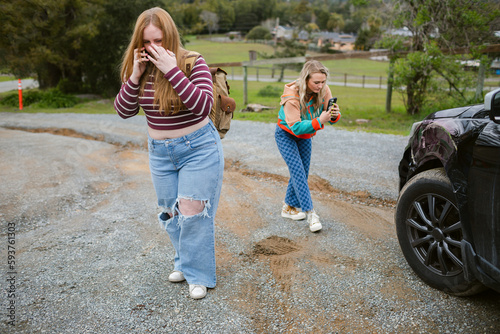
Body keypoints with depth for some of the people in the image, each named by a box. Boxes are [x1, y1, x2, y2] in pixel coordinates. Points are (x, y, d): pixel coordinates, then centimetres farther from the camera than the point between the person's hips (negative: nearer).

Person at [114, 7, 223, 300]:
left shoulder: (193, 63, -16)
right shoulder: (140, 68, -1)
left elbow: (204, 105, -28)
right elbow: (124, 110, -3)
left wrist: (172, 70, -32)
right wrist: (135, 76, -18)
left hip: (198, 148, -5)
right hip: (160, 151, 5)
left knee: (192, 211, -5)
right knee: (171, 211, 13)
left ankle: (199, 274, 12)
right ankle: (184, 261, 34)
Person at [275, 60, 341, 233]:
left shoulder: (323, 90, -19)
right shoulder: (292, 95, -34)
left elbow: (330, 116, -17)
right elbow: (296, 127, -36)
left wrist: (335, 115, -41)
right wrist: (319, 121, -48)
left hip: (305, 136, 6)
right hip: (286, 135, -6)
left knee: (302, 172, 9)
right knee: (298, 173, -14)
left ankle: (289, 208, 24)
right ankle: (310, 213, -11)